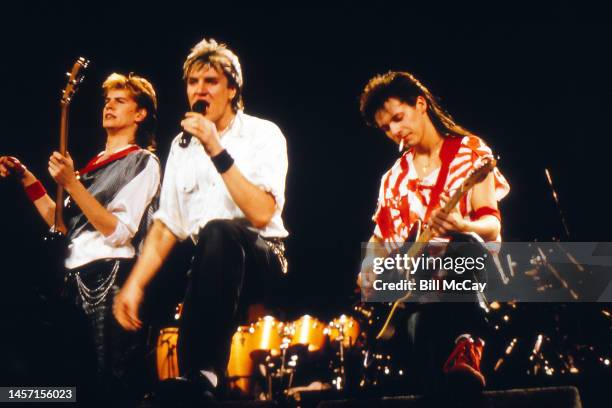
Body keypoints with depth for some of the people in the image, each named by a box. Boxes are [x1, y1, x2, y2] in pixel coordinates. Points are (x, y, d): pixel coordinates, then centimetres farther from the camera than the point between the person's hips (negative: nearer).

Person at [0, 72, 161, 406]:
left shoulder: (143, 163, 0)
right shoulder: (94, 163, 22)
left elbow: (119, 232, -13)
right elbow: (64, 225, 17)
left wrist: (70, 184, -17)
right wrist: (27, 179, 13)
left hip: (109, 279, -7)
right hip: (75, 277, 7)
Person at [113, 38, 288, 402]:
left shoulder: (263, 134, -2)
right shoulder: (182, 145, 14)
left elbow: (262, 214, -16)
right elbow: (167, 225, 10)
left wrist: (217, 150, -19)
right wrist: (135, 283, -5)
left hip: (260, 258, -4)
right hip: (200, 261, 4)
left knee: (217, 233, -39)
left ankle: (202, 376, -43)